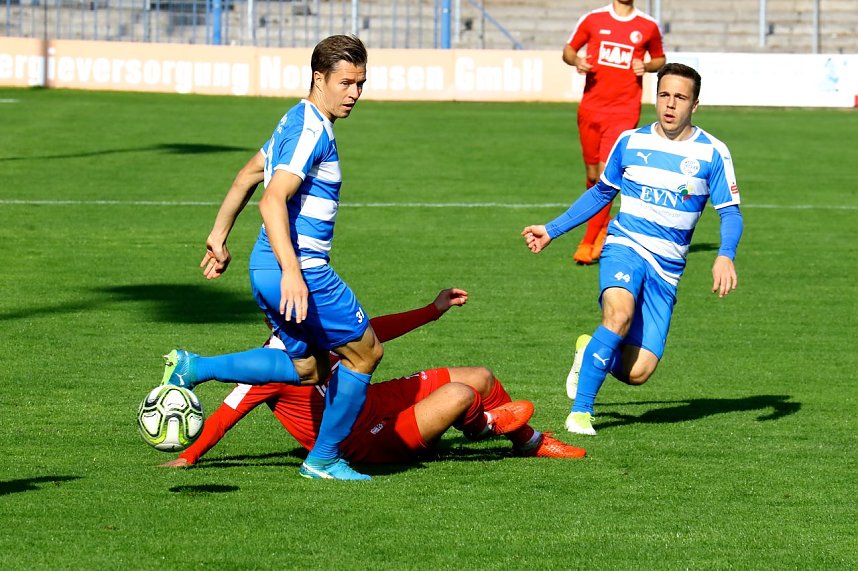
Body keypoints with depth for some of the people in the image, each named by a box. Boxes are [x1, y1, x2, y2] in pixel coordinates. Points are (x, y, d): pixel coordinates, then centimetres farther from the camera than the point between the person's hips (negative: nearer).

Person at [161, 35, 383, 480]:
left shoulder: (298, 123, 16)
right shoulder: (311, 131, -16)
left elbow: (247, 177, 26)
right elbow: (272, 202, -26)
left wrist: (219, 236, 31)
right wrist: (292, 272, -33)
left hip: (268, 269, 10)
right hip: (303, 269, -10)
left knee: (305, 368, 18)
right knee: (364, 352, 4)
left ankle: (193, 369, 11)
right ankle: (324, 459, 12)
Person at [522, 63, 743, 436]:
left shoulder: (712, 153, 0)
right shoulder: (631, 142, 5)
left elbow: (730, 213, 0)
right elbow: (601, 193, 20)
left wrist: (725, 257, -20)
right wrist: (552, 230, 18)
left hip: (666, 268, 0)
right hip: (625, 248, 0)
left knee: (637, 372, -10)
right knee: (620, 313, -34)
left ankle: (591, 351, 25)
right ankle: (580, 410, -24)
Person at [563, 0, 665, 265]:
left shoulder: (648, 26, 4)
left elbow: (659, 59, 18)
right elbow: (568, 49, 14)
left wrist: (647, 66, -5)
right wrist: (576, 60, -9)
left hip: (625, 111, -2)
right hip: (591, 108, 2)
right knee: (593, 174, 9)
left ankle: (589, 243, -9)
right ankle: (603, 225, 34)